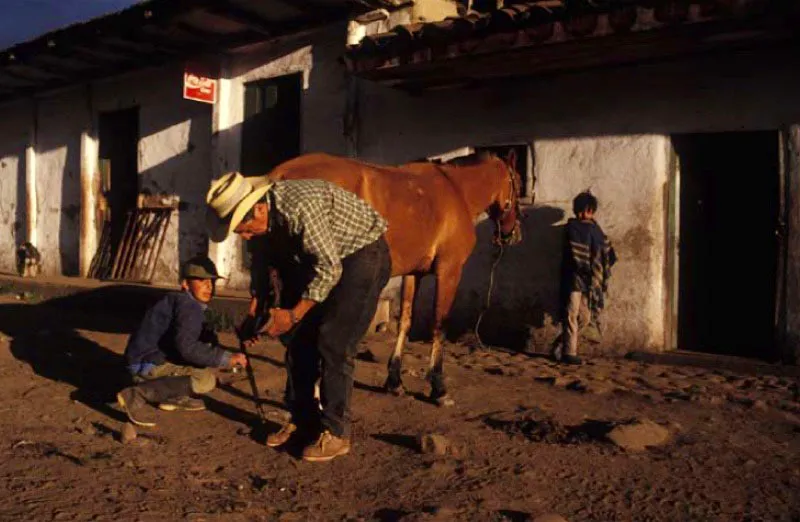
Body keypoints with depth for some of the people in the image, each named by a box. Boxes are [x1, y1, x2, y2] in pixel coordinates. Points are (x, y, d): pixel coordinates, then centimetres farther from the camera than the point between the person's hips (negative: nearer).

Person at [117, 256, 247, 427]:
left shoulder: (194, 305, 13)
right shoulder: (187, 305, -18)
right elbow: (187, 347, -31)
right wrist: (226, 358, -28)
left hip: (162, 357, 10)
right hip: (146, 363, -10)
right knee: (206, 379, -25)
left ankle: (174, 397, 12)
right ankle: (136, 395, -17)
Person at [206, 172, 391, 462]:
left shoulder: (299, 207, -33)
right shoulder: (267, 217, -7)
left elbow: (329, 269, -29)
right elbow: (265, 260, 10)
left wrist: (293, 315, -24)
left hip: (363, 256, -9)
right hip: (319, 258, 9)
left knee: (333, 343, -14)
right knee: (298, 338, 6)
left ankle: (335, 433, -2)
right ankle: (302, 419, 18)